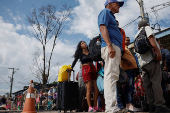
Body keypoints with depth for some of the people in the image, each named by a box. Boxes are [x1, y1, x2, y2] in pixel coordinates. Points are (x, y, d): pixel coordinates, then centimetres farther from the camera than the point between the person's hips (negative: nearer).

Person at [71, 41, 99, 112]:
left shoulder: (90, 52, 18)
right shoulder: (80, 53, 10)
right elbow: (75, 61, 9)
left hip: (93, 69, 4)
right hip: (86, 70, -4)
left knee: (96, 89, -4)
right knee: (89, 89, -10)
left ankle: (95, 107, 2)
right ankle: (90, 107, -5)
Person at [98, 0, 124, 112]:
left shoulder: (111, 16, 35)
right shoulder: (105, 12, 7)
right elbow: (103, 28, -10)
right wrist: (109, 45, -23)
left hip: (115, 48, 10)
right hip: (111, 46, -10)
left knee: (113, 76, 6)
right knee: (111, 75, -17)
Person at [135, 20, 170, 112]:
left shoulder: (136, 35, 27)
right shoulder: (147, 28, 10)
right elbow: (150, 38, -9)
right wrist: (158, 51, -15)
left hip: (142, 61, 6)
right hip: (150, 57, -6)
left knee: (147, 83, 1)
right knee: (156, 81, -9)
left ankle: (151, 105, 2)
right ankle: (159, 105, -13)